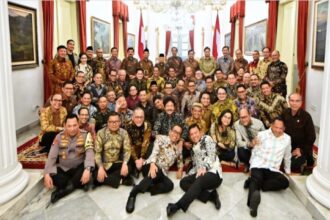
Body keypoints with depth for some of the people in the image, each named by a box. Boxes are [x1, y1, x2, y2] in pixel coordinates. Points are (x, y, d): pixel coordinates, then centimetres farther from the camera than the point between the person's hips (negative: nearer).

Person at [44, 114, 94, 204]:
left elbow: (89, 152, -23)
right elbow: (52, 156, -6)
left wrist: (87, 169, -41)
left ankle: (63, 191, -22)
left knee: (86, 167, -34)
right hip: (63, 169, 2)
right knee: (51, 176, -28)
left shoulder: (85, 135, -9)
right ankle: (80, 183, -16)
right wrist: (47, 174, -22)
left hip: (78, 168, -1)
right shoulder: (59, 137, -3)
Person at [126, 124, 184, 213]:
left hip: (162, 173, 5)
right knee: (157, 172, -41)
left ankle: (143, 188, -27)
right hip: (150, 165, -5)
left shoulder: (178, 148, 22)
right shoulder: (161, 138, 6)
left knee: (170, 185, -28)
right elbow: (155, 152, -9)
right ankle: (133, 194, -38)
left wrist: (180, 169, 12)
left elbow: (180, 161, 35)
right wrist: (152, 164, -28)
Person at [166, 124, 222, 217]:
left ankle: (178, 205, -49)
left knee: (198, 182, -34)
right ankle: (210, 195, -21)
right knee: (183, 182, -11)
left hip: (213, 173, -8)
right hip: (200, 173, 8)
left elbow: (212, 156, -11)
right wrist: (190, 174, 1)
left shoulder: (207, 139, 3)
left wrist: (204, 168, -28)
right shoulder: (194, 147, 24)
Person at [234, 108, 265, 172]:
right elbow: (239, 142, -19)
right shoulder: (237, 124, -14)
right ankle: (247, 165, 4)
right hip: (246, 148, -1)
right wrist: (249, 144, -37)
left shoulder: (259, 123, -13)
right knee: (240, 151, -32)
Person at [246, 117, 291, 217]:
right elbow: (254, 151, 8)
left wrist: (288, 170, 26)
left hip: (273, 169, 3)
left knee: (285, 182, -23)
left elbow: (287, 157, 20)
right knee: (256, 179, -32)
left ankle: (253, 182, -23)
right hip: (258, 165, -3)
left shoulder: (287, 138, 8)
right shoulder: (262, 134, 1)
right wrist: (252, 166, 11)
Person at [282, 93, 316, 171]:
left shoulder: (306, 116, -16)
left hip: (302, 148, -4)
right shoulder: (285, 113, -3)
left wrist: (301, 149, -13)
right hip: (287, 146, 4)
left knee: (293, 164, -22)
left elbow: (311, 136, -12)